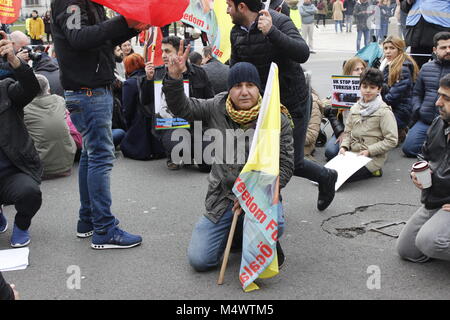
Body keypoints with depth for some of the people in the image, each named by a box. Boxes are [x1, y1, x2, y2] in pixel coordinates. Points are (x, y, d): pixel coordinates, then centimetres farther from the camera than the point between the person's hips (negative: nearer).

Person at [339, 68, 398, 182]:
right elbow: (348, 131, 18)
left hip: (372, 158, -7)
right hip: (352, 153, 7)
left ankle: (372, 171, 1)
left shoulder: (384, 111, -8)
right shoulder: (355, 108, 11)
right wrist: (344, 146, -2)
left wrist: (369, 151, -16)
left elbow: (391, 141, -11)